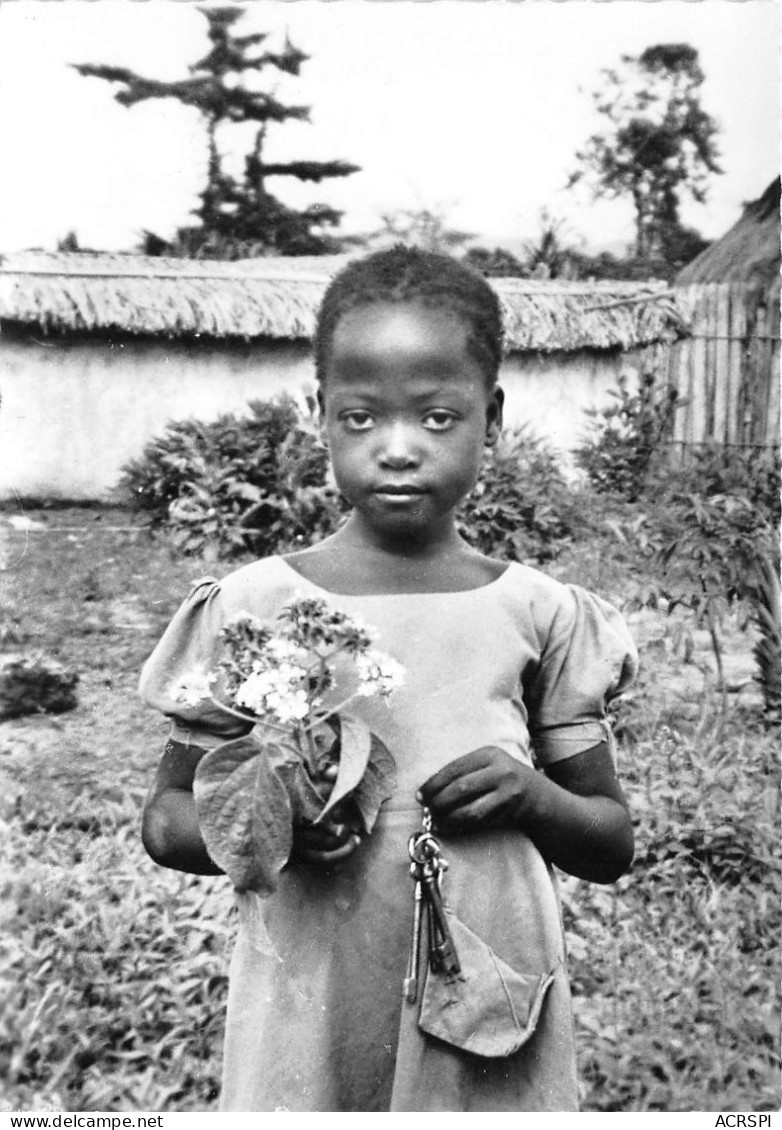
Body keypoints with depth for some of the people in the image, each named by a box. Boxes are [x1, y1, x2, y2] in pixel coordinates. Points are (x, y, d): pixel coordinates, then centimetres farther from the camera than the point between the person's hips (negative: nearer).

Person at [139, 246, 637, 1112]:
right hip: (305, 1015, 0)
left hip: (487, 1008, 1)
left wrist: (534, 795, -16)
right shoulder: (253, 608, -8)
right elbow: (166, 819, 2)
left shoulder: (540, 615, -5)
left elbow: (614, 845, 4)